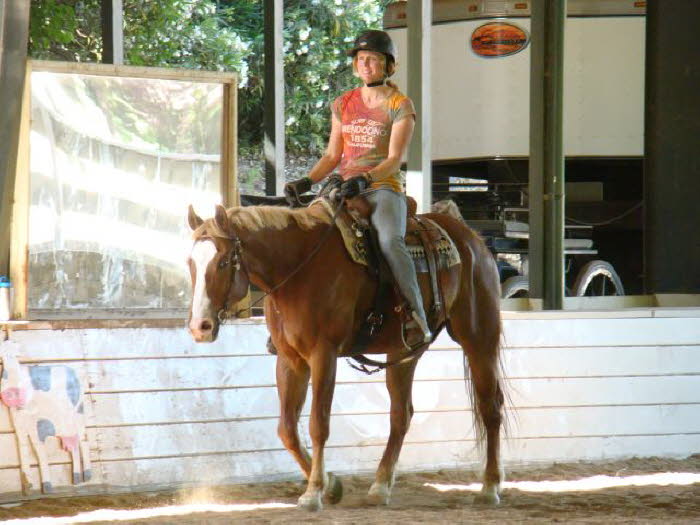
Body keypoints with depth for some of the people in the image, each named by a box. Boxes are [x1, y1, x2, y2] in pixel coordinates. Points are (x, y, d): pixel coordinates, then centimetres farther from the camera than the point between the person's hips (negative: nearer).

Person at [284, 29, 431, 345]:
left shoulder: (400, 106, 0)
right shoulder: (343, 105, 16)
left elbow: (394, 159, -8)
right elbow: (332, 155, 17)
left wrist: (365, 178, -25)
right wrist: (306, 182, 0)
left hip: (383, 188, -6)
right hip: (345, 189, 6)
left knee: (389, 240, -34)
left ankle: (417, 316, -36)